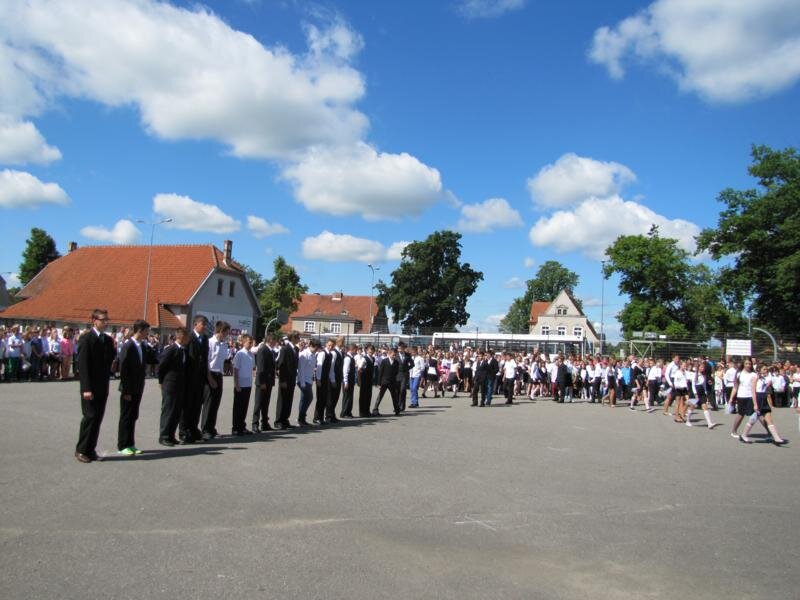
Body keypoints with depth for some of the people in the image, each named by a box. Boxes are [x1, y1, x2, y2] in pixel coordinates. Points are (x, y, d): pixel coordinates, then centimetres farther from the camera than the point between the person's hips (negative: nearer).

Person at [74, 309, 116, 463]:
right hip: (90, 387, -6)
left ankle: (91, 449, 15)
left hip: (103, 387, 6)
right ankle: (81, 450, 4)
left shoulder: (108, 340, 12)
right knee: (90, 417, -7)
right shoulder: (86, 339, -8)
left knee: (98, 418, 7)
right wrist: (86, 388, -17)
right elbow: (83, 365, -13)